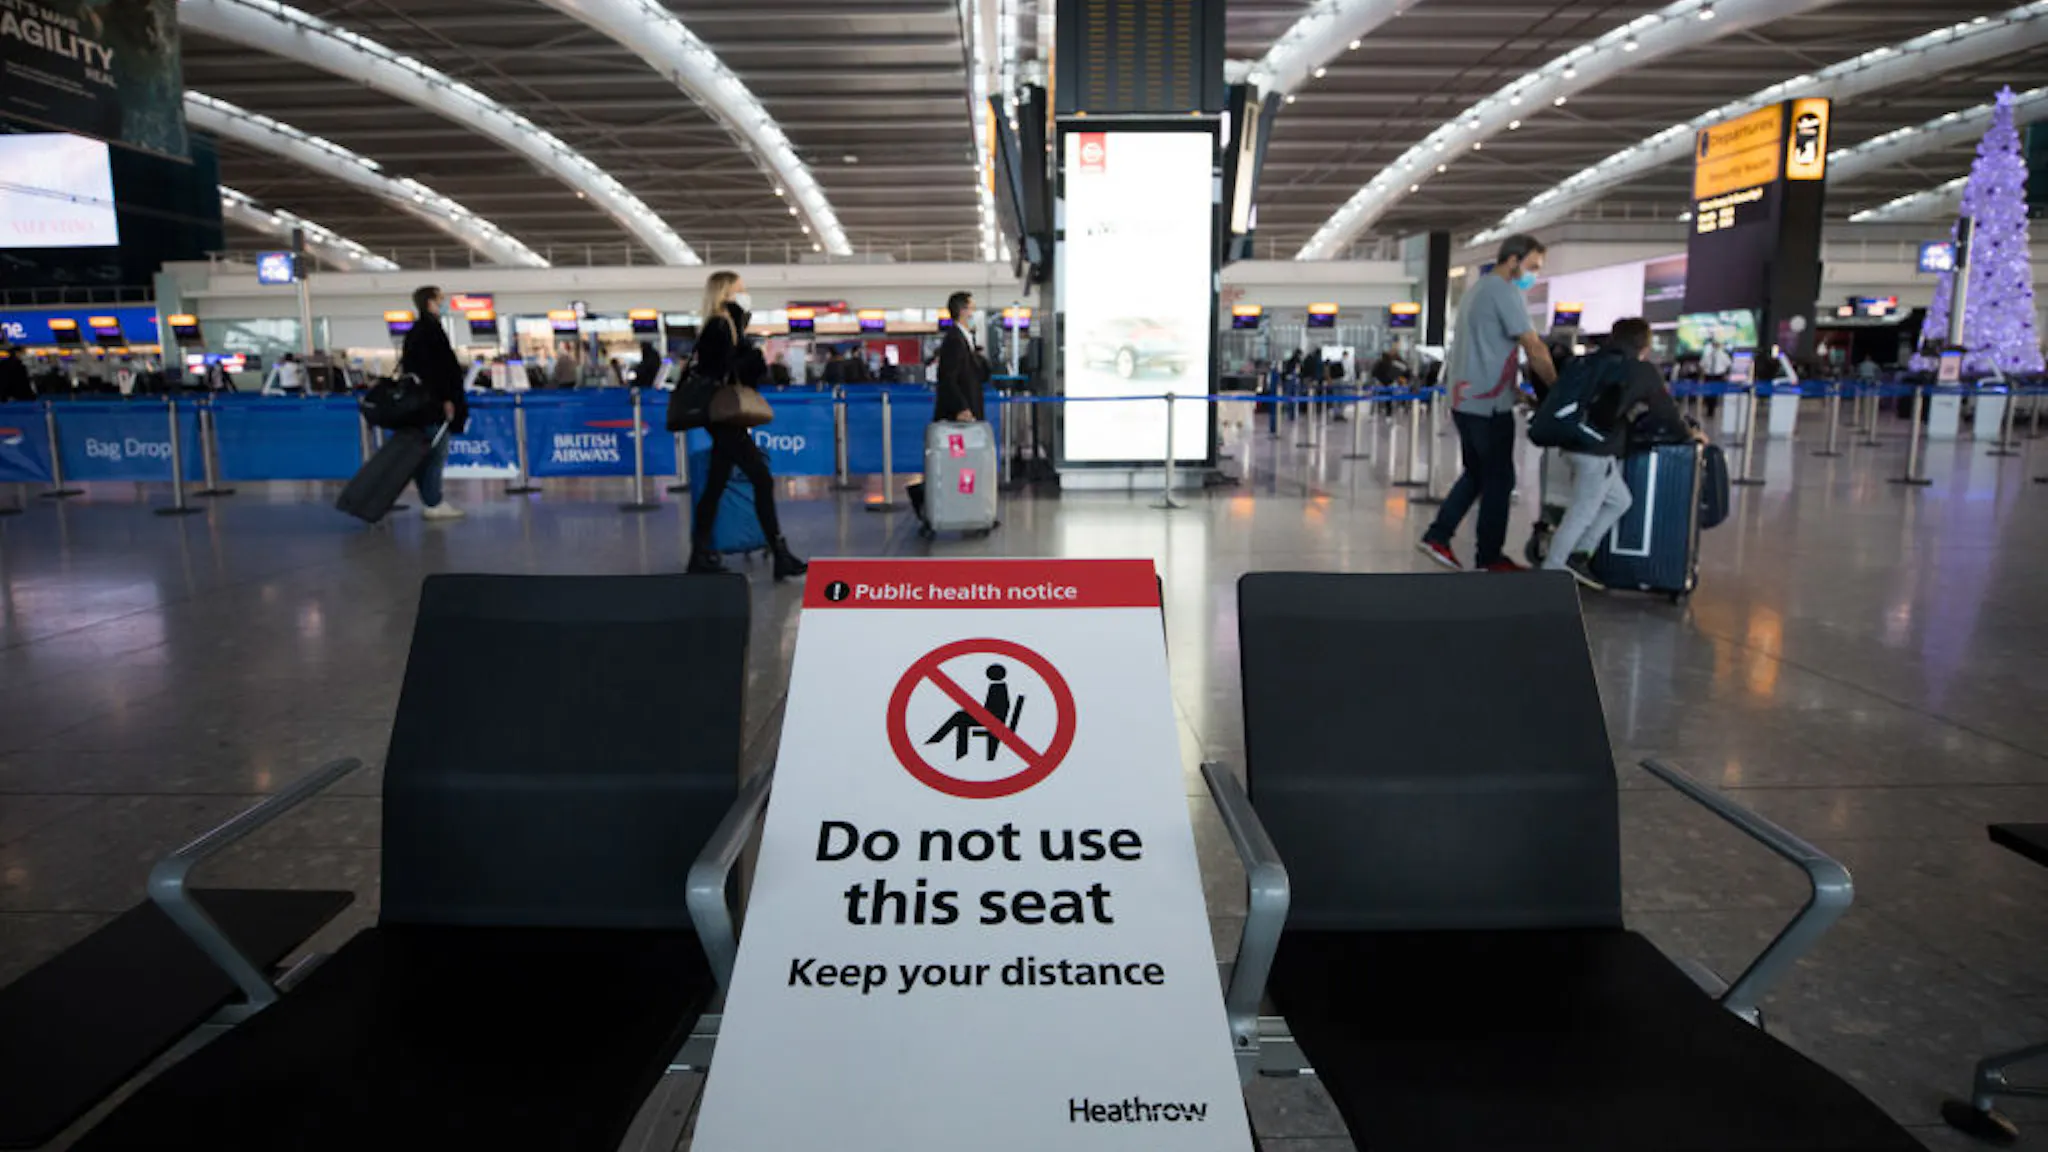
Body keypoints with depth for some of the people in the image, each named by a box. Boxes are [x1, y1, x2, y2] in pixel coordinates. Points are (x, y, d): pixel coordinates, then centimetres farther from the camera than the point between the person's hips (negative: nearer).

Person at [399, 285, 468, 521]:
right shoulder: (432, 328, -11)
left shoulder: (414, 331, 19)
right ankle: (433, 504, -6)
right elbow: (440, 366, -19)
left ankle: (429, 501, 14)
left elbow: (407, 365, 21)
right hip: (434, 400, -10)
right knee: (437, 452, -7)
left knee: (425, 453, 11)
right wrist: (446, 399, -20)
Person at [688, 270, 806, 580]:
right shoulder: (721, 326, -11)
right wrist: (762, 358, -16)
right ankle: (781, 557, -10)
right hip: (725, 418, -10)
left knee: (715, 485, 11)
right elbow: (727, 372, -20)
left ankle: (701, 555, 15)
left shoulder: (724, 326, 18)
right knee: (763, 480, -11)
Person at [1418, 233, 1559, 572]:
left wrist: (1518, 390, 19)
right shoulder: (1505, 291, -12)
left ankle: (1437, 537, 14)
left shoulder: (1478, 289, 18)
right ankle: (1489, 557, 8)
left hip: (1465, 400, 9)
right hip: (1489, 404, -9)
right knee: (1498, 479, 1)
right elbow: (1534, 348, -16)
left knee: (1476, 474, 18)